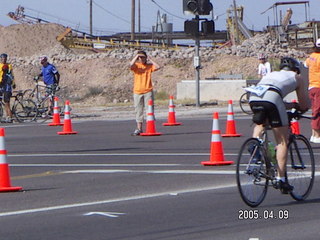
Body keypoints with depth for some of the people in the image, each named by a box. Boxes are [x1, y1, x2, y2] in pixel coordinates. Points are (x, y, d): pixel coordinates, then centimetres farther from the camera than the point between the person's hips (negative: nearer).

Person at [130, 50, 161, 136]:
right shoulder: (136, 65, 4)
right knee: (138, 111, 6)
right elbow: (131, 65, -19)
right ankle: (139, 129, 12)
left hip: (148, 91, 0)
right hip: (137, 91, 0)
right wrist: (136, 57, -10)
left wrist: (150, 59, -3)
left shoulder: (149, 66, 7)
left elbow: (158, 67, -10)